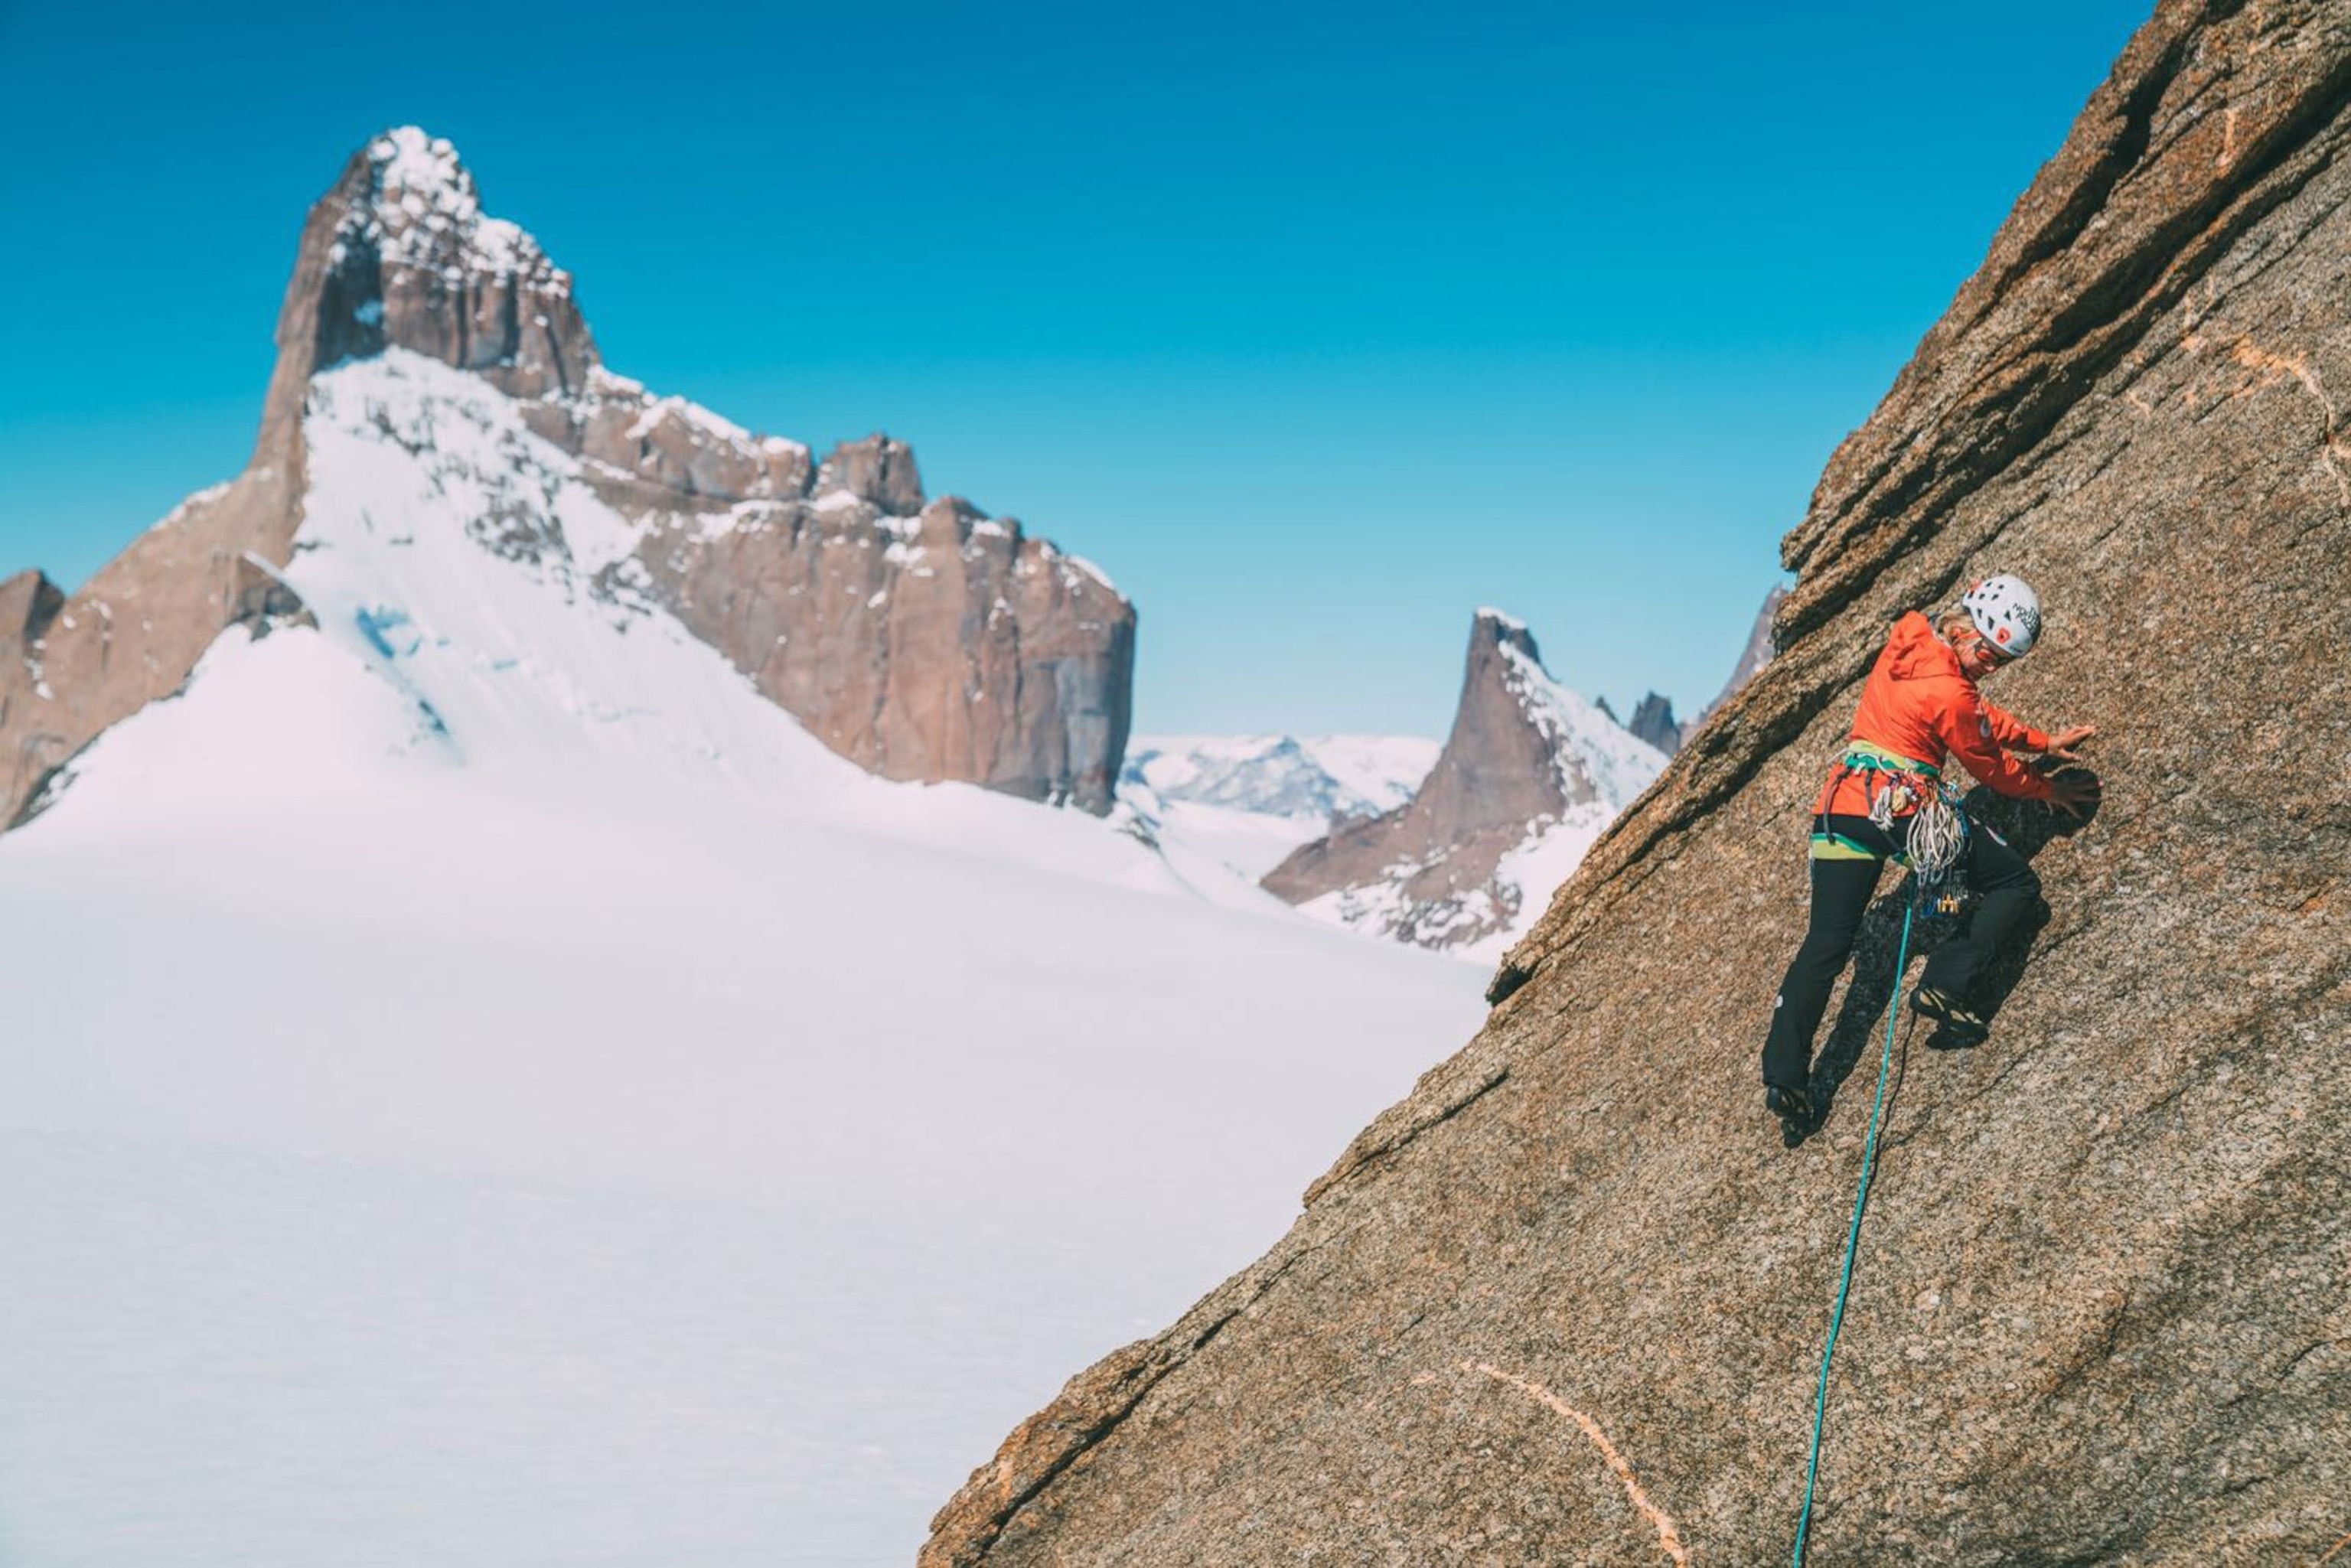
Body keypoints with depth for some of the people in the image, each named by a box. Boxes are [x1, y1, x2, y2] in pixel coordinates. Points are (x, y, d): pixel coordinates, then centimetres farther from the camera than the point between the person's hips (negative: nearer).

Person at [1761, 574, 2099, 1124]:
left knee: (1825, 949, 6)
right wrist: (2049, 790, 19)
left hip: (1842, 803, 7)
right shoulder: (1948, 693, -14)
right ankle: (1946, 985, -4)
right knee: (2016, 882, 10)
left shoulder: (1908, 637, 10)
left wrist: (2043, 742, 29)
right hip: (1906, 809, -7)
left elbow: (1981, 718, 25)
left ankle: (1784, 1073, -3)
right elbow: (1991, 766, 3)